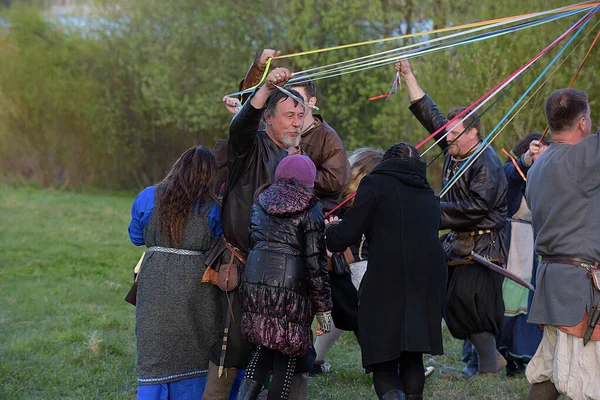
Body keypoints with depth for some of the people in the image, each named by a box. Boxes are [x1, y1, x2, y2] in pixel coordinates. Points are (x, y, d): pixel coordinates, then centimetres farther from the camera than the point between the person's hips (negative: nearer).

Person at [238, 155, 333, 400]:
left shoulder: (260, 204, 15)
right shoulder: (310, 209, -2)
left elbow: (251, 242, 16)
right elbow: (315, 262, -4)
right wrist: (323, 307, 0)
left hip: (255, 283, 5)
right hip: (291, 286, -5)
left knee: (264, 348, 16)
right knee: (287, 356, 5)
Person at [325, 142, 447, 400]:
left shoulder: (375, 183, 3)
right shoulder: (429, 195, 21)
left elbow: (347, 235, -3)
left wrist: (331, 231, 22)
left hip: (387, 283, -5)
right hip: (429, 281, 5)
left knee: (383, 362, -4)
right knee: (412, 359, 17)